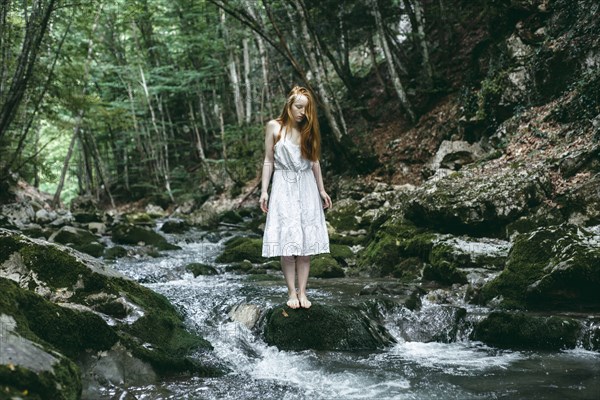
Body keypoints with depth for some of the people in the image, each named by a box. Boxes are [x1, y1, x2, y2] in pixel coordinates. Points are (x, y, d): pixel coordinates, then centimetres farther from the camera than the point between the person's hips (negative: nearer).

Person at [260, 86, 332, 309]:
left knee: (306, 242, 0)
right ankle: (292, 292, 2)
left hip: (307, 188, 3)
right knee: (287, 242, -5)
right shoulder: (274, 127, 0)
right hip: (284, 188, -3)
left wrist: (321, 190, 12)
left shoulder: (308, 129, 9)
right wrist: (264, 191, -3)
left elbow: (314, 161, 14)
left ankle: (302, 292, 5)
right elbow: (268, 161, 1)